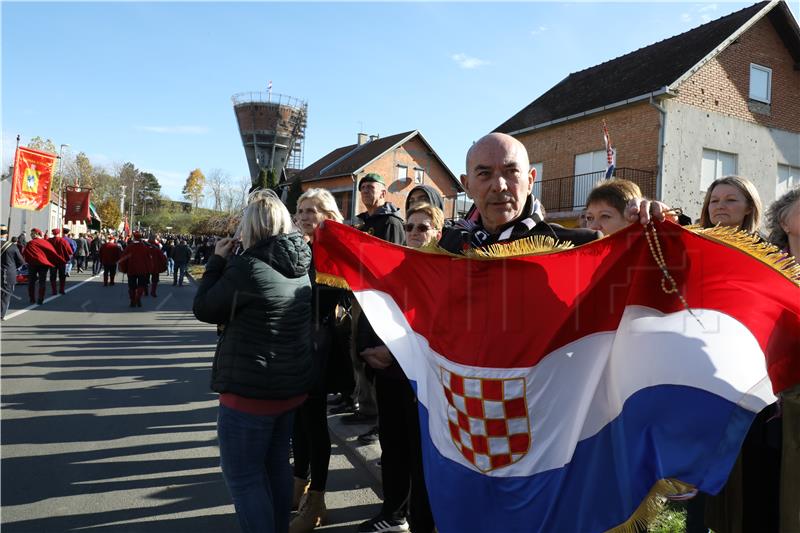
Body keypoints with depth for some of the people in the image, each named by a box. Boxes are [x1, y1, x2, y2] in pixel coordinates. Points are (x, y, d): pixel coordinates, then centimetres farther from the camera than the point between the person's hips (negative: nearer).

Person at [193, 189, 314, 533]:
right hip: (292, 384, 8)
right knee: (276, 464, 21)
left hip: (250, 388, -8)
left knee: (242, 475, 6)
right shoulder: (299, 266, 4)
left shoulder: (247, 266, -19)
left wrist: (217, 261, 3)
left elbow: (204, 309, -5)